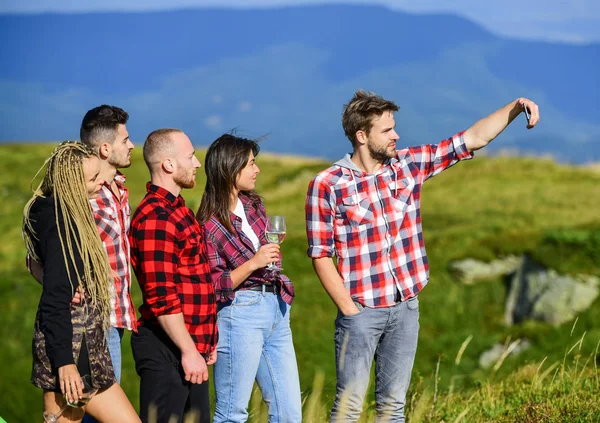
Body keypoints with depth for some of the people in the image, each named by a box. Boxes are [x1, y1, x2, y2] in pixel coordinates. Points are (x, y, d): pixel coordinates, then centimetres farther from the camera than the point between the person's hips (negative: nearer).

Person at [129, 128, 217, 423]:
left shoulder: (177, 209, 17)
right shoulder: (155, 218, -16)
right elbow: (162, 297, -21)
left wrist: (204, 342, 22)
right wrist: (188, 351, -20)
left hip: (191, 345, 10)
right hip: (166, 350, -10)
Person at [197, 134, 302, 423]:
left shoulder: (253, 204, 9)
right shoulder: (210, 225, -12)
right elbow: (212, 287, -13)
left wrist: (273, 246, 9)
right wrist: (253, 263, -20)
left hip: (276, 310, 8)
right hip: (240, 314, -7)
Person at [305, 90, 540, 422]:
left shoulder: (409, 165, 4)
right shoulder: (327, 185, -9)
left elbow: (473, 139, 6)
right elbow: (321, 255, -8)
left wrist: (515, 107, -6)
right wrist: (348, 309, -12)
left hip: (406, 307, 5)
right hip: (362, 310, -5)